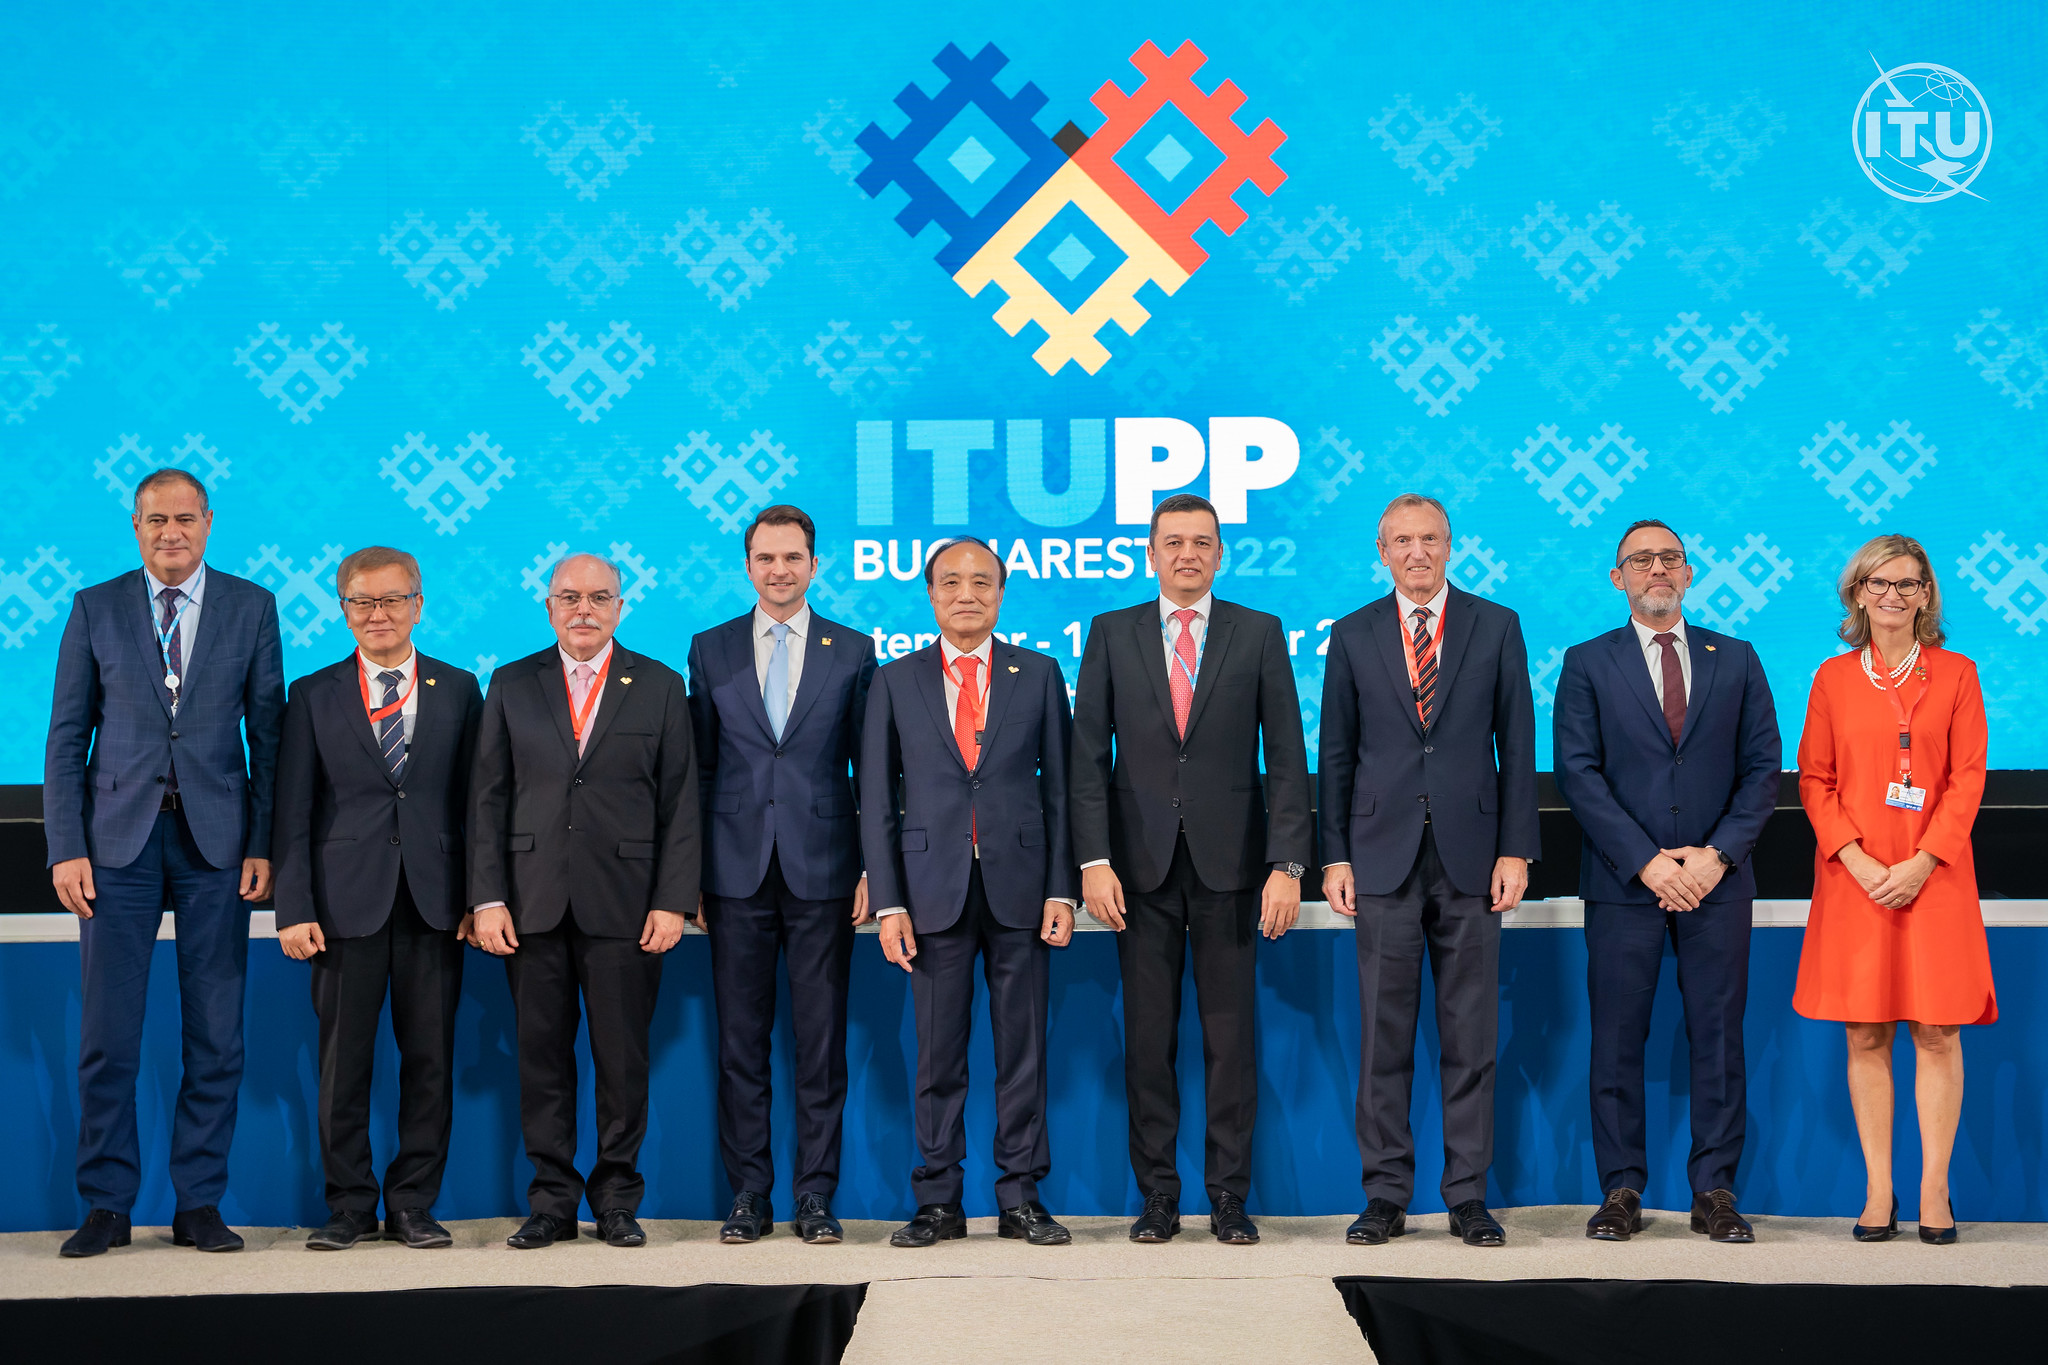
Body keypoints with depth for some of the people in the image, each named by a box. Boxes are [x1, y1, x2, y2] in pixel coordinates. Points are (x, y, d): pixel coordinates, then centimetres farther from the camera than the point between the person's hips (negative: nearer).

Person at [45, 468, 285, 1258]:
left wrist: (263, 843, -1)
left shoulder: (251, 607, 7)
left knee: (216, 1034, 2)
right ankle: (107, 1205, 10)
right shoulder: (95, 608, 7)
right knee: (107, 1033, 0)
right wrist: (66, 848, -3)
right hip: (120, 836, 0)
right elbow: (66, 738, 5)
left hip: (216, 837, 0)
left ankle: (200, 1205, 11)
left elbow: (267, 732, 6)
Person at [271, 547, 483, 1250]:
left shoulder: (459, 690, 9)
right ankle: (350, 1205, 14)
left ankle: (413, 1205, 13)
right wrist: (295, 909, -4)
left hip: (433, 901, 1)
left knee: (429, 1058, 3)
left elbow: (474, 800, 7)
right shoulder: (313, 696, 7)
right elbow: (293, 814, 4)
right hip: (347, 901, 0)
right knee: (343, 1060, 2)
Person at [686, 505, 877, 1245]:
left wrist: (871, 869, -1)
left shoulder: (852, 651, 6)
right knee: (740, 1041, 4)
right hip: (738, 873, 1)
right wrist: (691, 875, 3)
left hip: (821, 871, -1)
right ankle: (748, 1196, 12)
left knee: (821, 1040, 2)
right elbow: (699, 768, 8)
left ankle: (816, 1196, 10)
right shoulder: (711, 649, 9)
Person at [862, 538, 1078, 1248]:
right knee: (938, 1054, 3)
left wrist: (1061, 890, -2)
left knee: (1023, 1049, 3)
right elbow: (877, 801, 5)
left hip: (1019, 889, 0)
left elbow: (1060, 785, 6)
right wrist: (889, 902, -3)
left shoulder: (1039, 675, 8)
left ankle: (1021, 1199, 12)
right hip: (934, 889, 0)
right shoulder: (895, 683, 7)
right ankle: (938, 1202, 11)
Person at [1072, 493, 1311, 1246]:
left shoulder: (1259, 634, 6)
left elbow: (1286, 755, 2)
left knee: (1231, 1034, 2)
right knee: (1147, 1036, 3)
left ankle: (1229, 1196, 11)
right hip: (1142, 864, 1)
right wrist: (1094, 858, -5)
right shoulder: (1111, 634, 8)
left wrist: (1287, 864, -6)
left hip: (1229, 863, -1)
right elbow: (1088, 754, 5)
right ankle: (1157, 1196, 12)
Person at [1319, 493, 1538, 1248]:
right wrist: (1335, 857, 2)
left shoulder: (1496, 627, 6)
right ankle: (1385, 1194, 9)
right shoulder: (1353, 635, 8)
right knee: (1383, 1033, 2)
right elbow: (1336, 754, 8)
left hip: (1470, 854, 0)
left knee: (1472, 1033, 3)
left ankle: (1467, 1194, 10)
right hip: (1384, 856, 0)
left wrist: (1516, 849, -2)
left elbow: (1517, 743, 5)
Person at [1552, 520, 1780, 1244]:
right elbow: (1577, 772, -3)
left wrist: (1718, 853, -8)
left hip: (1717, 881, 1)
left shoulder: (1736, 660, 11)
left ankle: (1715, 1191, 9)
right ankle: (1622, 1191, 8)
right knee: (1617, 1041, 0)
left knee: (1718, 1038, 2)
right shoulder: (1588, 664, 6)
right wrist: (1646, 860, -11)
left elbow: (1763, 767, 6)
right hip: (1623, 884, -1)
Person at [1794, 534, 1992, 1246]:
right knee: (1865, 1035, 2)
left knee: (1937, 1031, 0)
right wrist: (1856, 859, -9)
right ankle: (1878, 1189, 8)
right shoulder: (1834, 678, 7)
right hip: (1855, 876, 1)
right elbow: (1814, 780, 5)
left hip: (1934, 874, -1)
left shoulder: (1956, 674, 5)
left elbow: (1967, 778, 0)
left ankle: (1934, 1188, 7)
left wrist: (1924, 860, -11)